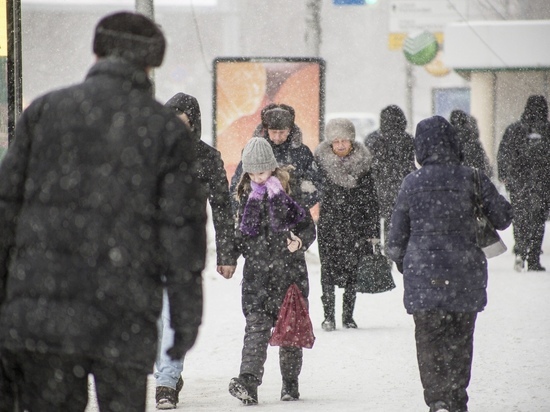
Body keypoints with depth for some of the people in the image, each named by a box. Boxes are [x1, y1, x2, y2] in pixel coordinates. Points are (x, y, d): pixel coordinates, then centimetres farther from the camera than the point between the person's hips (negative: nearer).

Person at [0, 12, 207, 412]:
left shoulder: (44, 110, 8)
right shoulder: (166, 129, 3)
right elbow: (182, 228, -3)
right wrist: (187, 314, 3)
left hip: (44, 304, 1)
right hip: (121, 318, -1)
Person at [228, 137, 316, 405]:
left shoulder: (291, 191, -2)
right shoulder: (247, 195, 10)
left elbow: (308, 227, -1)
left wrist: (300, 242, -18)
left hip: (289, 269, -2)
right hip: (256, 271, 2)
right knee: (256, 326, -11)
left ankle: (290, 383, 19)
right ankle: (248, 382, -23)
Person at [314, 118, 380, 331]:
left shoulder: (362, 162, 1)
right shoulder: (321, 161, 0)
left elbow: (370, 199, 4)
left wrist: (373, 231, 2)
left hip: (354, 224, 1)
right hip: (328, 223, -1)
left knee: (352, 270, 3)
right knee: (328, 269, -4)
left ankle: (348, 315, 12)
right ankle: (328, 316, -1)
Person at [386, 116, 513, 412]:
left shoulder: (412, 184, -4)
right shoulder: (473, 180, -5)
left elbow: (397, 235, 3)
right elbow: (502, 218, 3)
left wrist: (401, 262, 22)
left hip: (423, 276, -1)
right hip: (466, 276, 1)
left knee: (429, 341, 4)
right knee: (460, 342, 14)